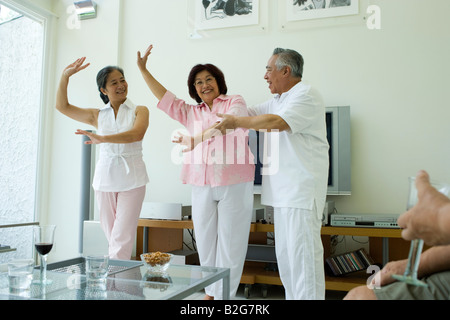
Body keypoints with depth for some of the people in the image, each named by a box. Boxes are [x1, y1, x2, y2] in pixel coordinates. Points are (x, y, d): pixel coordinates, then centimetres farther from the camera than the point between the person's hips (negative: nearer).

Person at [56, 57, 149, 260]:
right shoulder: (98, 116, 14)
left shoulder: (139, 111, 4)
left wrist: (103, 138, -28)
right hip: (104, 178, 4)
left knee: (122, 237, -10)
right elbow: (62, 106, 12)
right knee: (110, 234, 7)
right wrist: (65, 77, 1)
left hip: (132, 178, -3)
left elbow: (137, 134, -16)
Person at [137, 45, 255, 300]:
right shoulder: (191, 112, 20)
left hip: (234, 183, -4)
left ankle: (224, 295, 9)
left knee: (230, 240, -1)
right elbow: (164, 96, 19)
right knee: (205, 240, 8)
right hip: (202, 184, 5)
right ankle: (211, 291, 22)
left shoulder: (235, 102, 5)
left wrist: (196, 139, -17)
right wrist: (143, 70, 16)